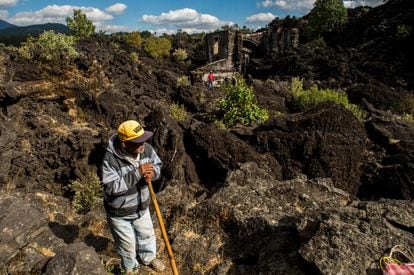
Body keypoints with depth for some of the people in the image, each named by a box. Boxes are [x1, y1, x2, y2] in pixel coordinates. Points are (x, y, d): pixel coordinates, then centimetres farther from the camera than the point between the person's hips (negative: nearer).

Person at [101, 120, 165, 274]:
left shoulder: (146, 148, -17)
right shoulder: (111, 159, -32)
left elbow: (158, 165, -3)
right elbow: (111, 187, -34)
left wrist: (152, 173, -26)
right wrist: (136, 173, -40)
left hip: (141, 207, 5)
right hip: (119, 213, -4)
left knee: (147, 234, 27)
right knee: (127, 244, 19)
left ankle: (148, 258, 59)